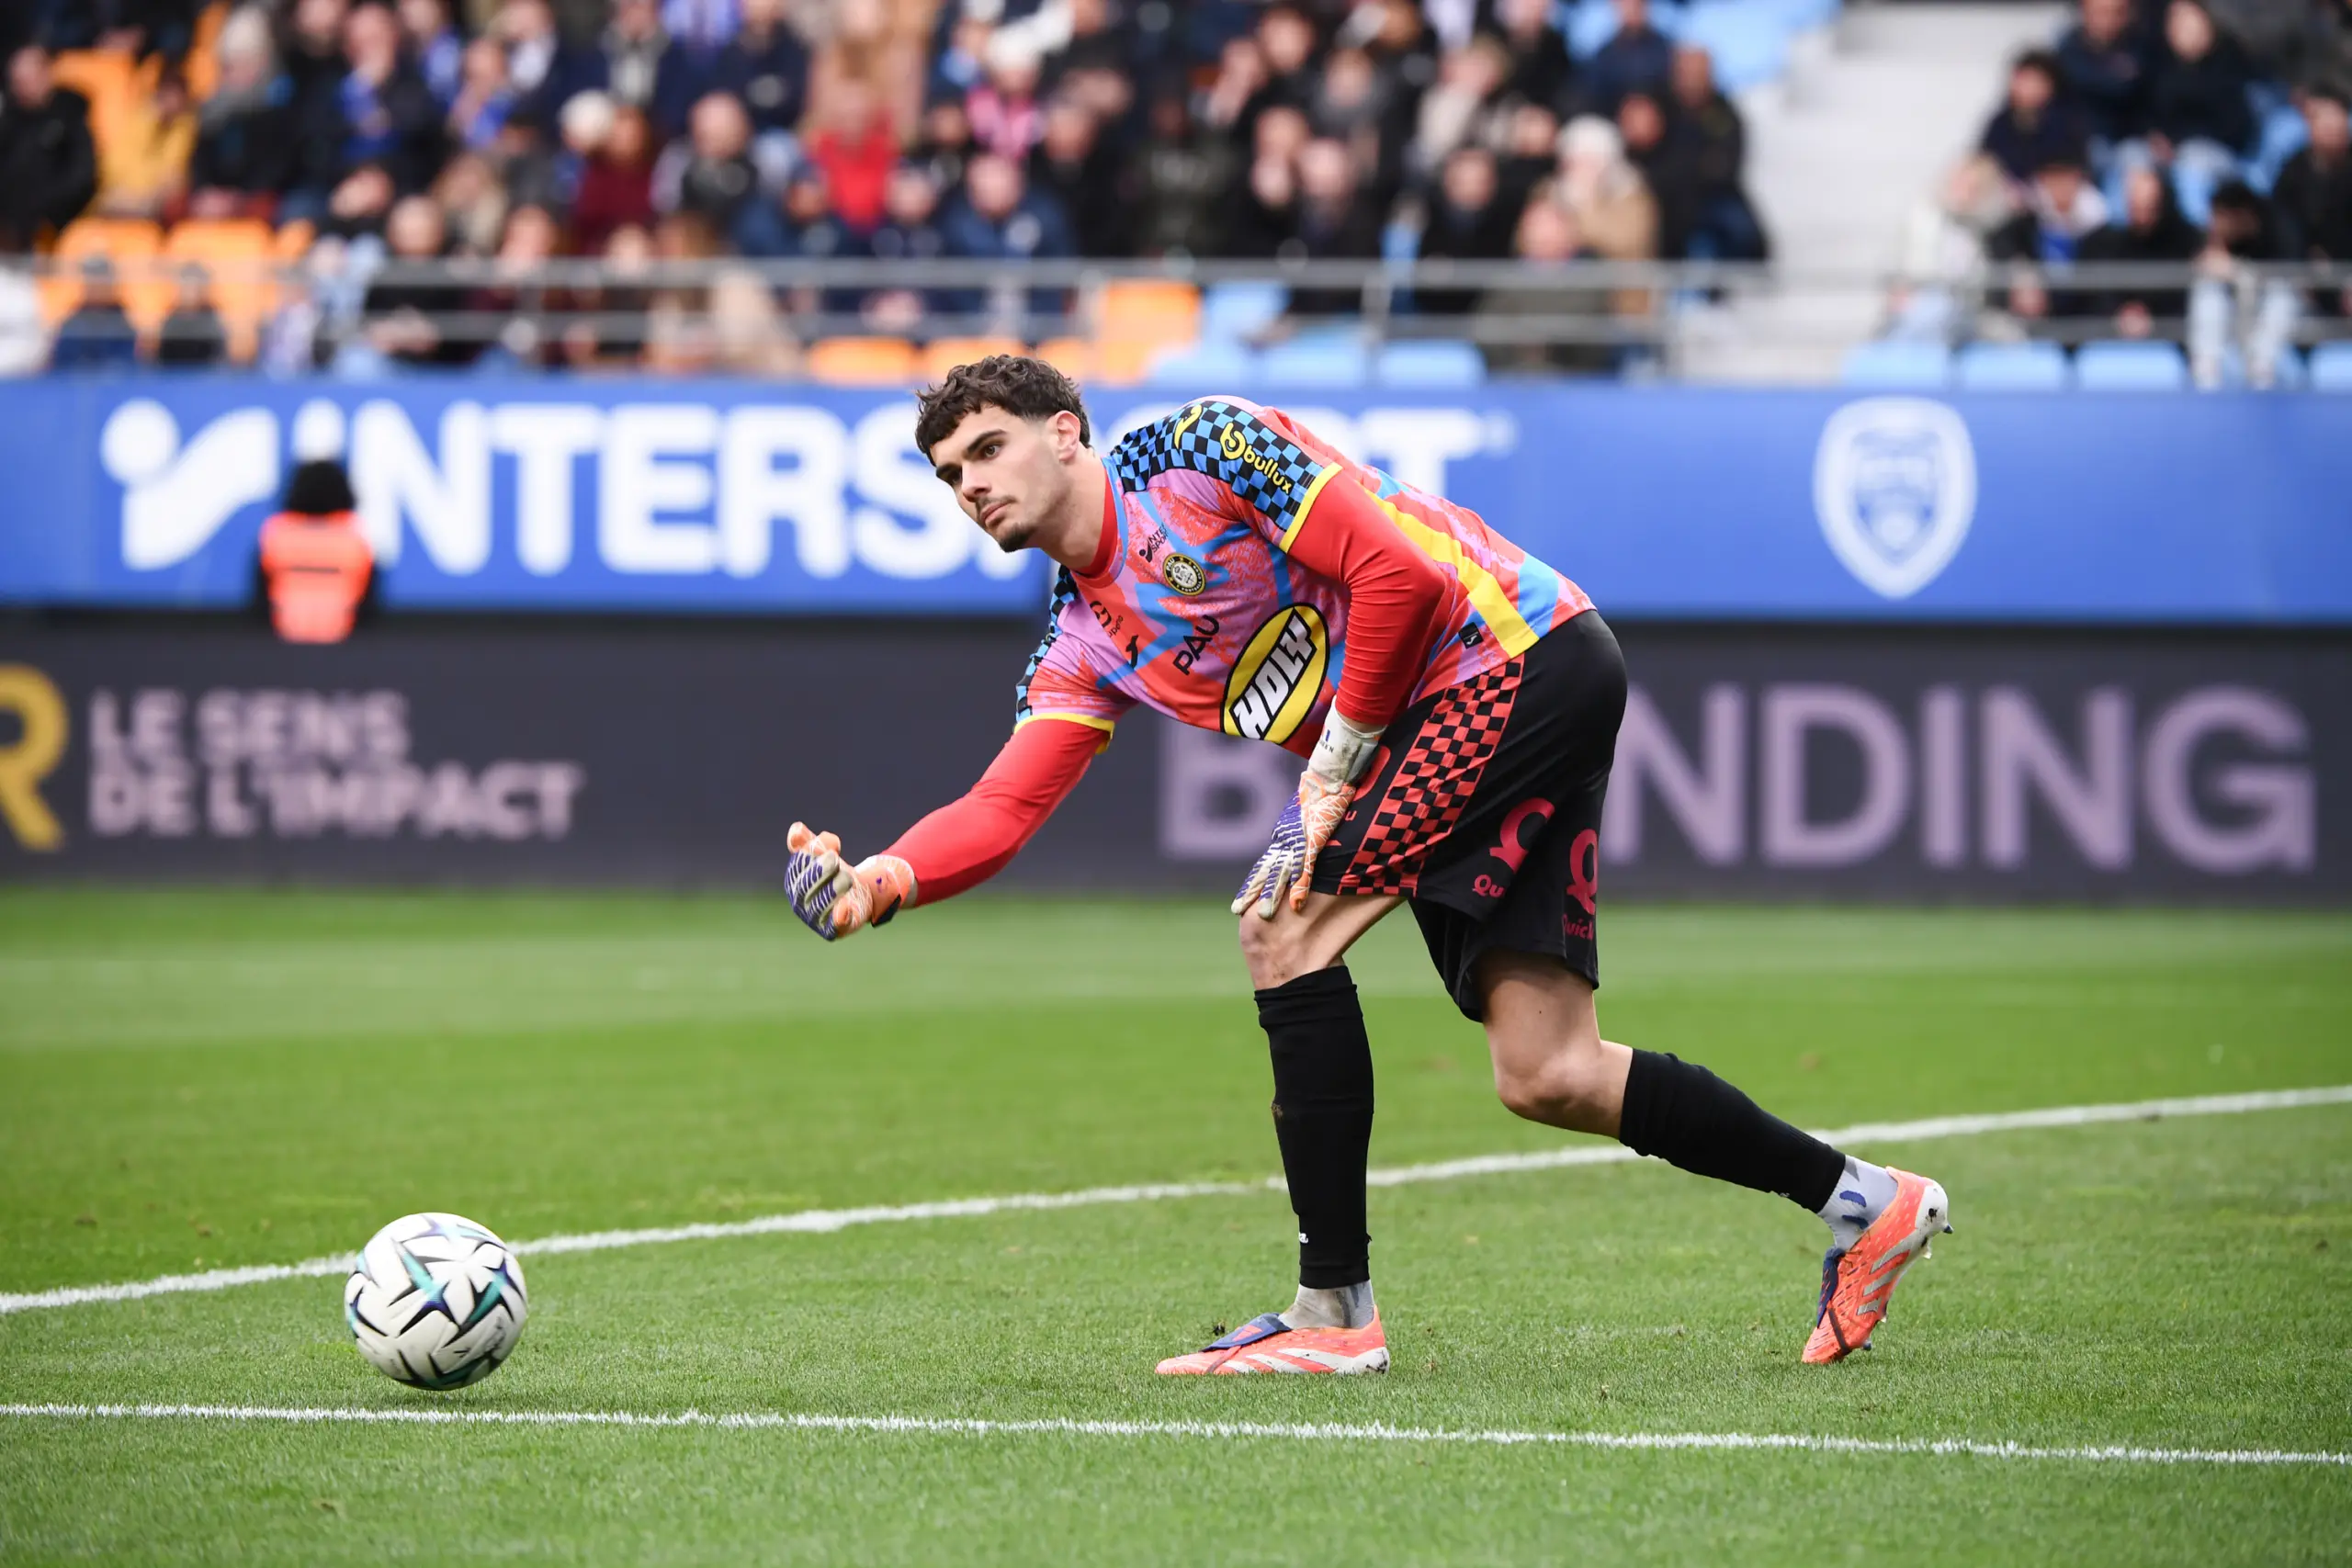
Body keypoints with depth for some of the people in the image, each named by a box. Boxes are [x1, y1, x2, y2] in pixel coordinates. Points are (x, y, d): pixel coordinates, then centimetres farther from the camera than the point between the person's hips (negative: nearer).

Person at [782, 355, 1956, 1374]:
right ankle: (1860, 1201, 18)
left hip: (1518, 653, -9)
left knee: (1283, 928, -15)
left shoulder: (1197, 448, -10)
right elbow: (1003, 807, 2)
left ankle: (1334, 1308, -12)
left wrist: (1333, 770, -13)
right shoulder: (1086, 640, 13)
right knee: (1545, 1077, 4)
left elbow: (1403, 570, -17)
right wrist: (881, 881, -17)